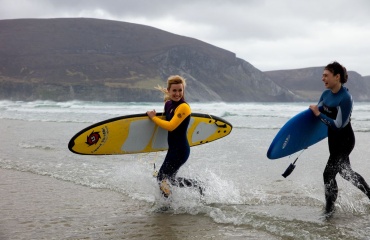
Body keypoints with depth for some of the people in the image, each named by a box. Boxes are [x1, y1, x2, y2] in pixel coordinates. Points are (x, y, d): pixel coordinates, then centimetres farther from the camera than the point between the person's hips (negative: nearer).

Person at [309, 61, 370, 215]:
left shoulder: (345, 98, -24)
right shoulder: (326, 94, -1)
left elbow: (339, 125, -27)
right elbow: (317, 112, 12)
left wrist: (319, 114, -25)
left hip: (345, 140, -9)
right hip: (333, 139, 9)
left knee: (329, 174, -8)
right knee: (345, 172, 21)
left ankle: (329, 210, 6)